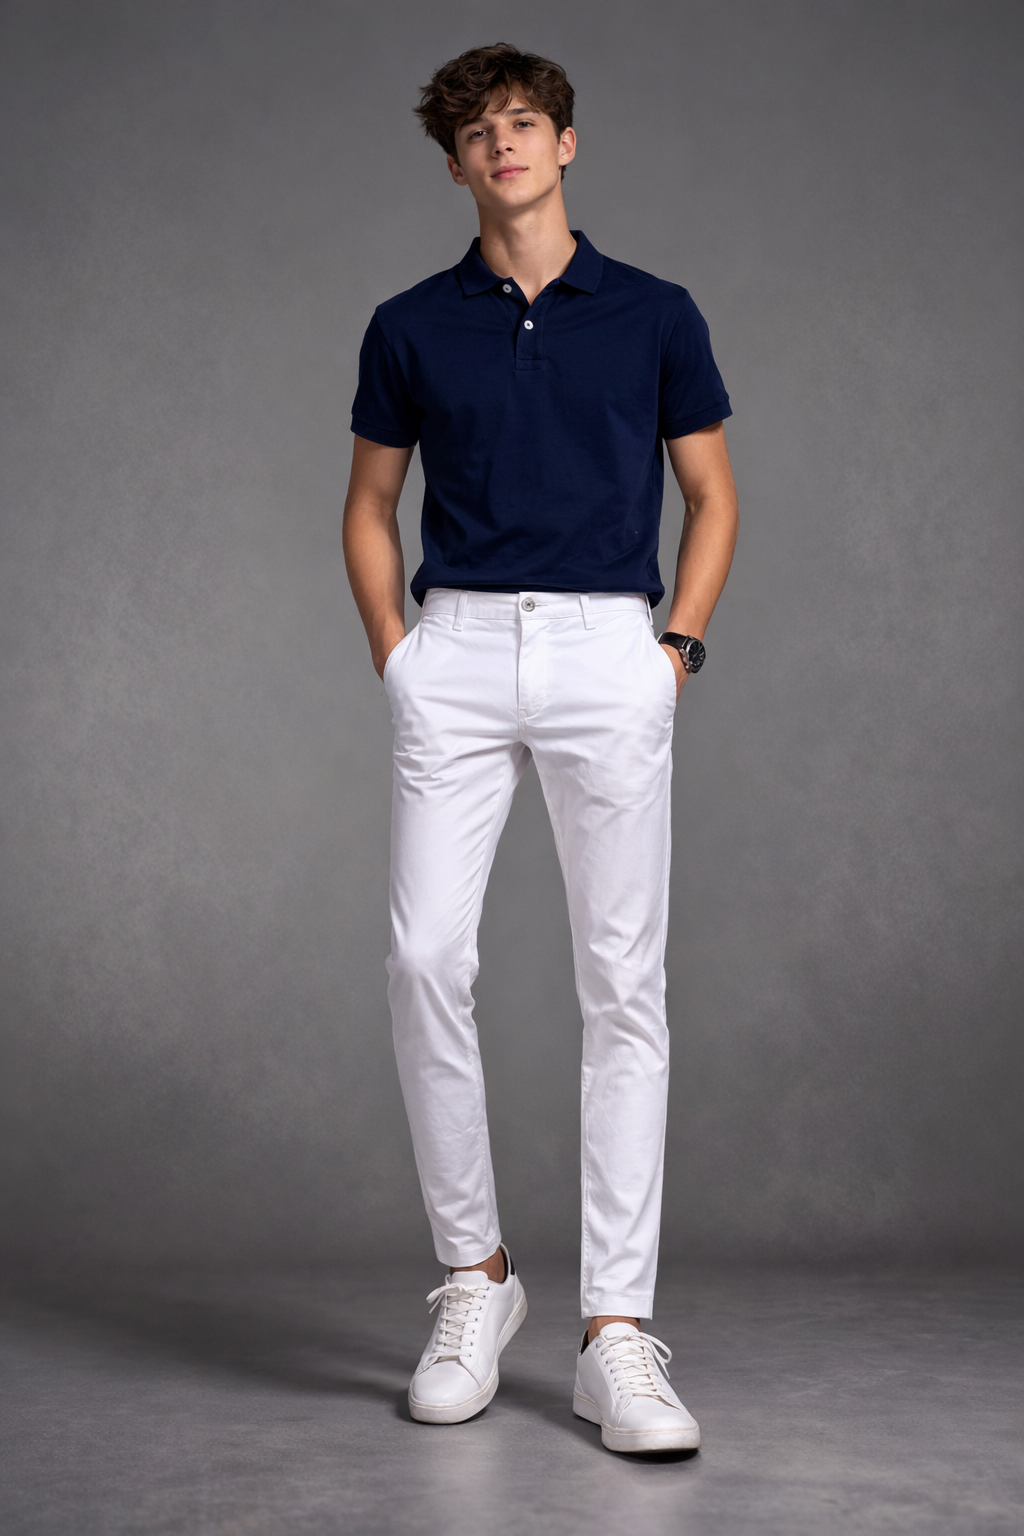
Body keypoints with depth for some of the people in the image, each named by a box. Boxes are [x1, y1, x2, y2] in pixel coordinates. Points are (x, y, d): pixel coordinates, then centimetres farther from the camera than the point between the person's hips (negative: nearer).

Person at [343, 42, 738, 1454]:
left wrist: (679, 645, 1)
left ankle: (617, 1331, 3)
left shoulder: (655, 315, 8)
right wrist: (394, 651, 4)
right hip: (455, 657, 1)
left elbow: (713, 497, 13)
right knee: (426, 960, -8)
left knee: (624, 984, -3)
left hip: (610, 658, -1)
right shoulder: (410, 327, 11)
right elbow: (371, 508, 17)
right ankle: (474, 1273, 12)